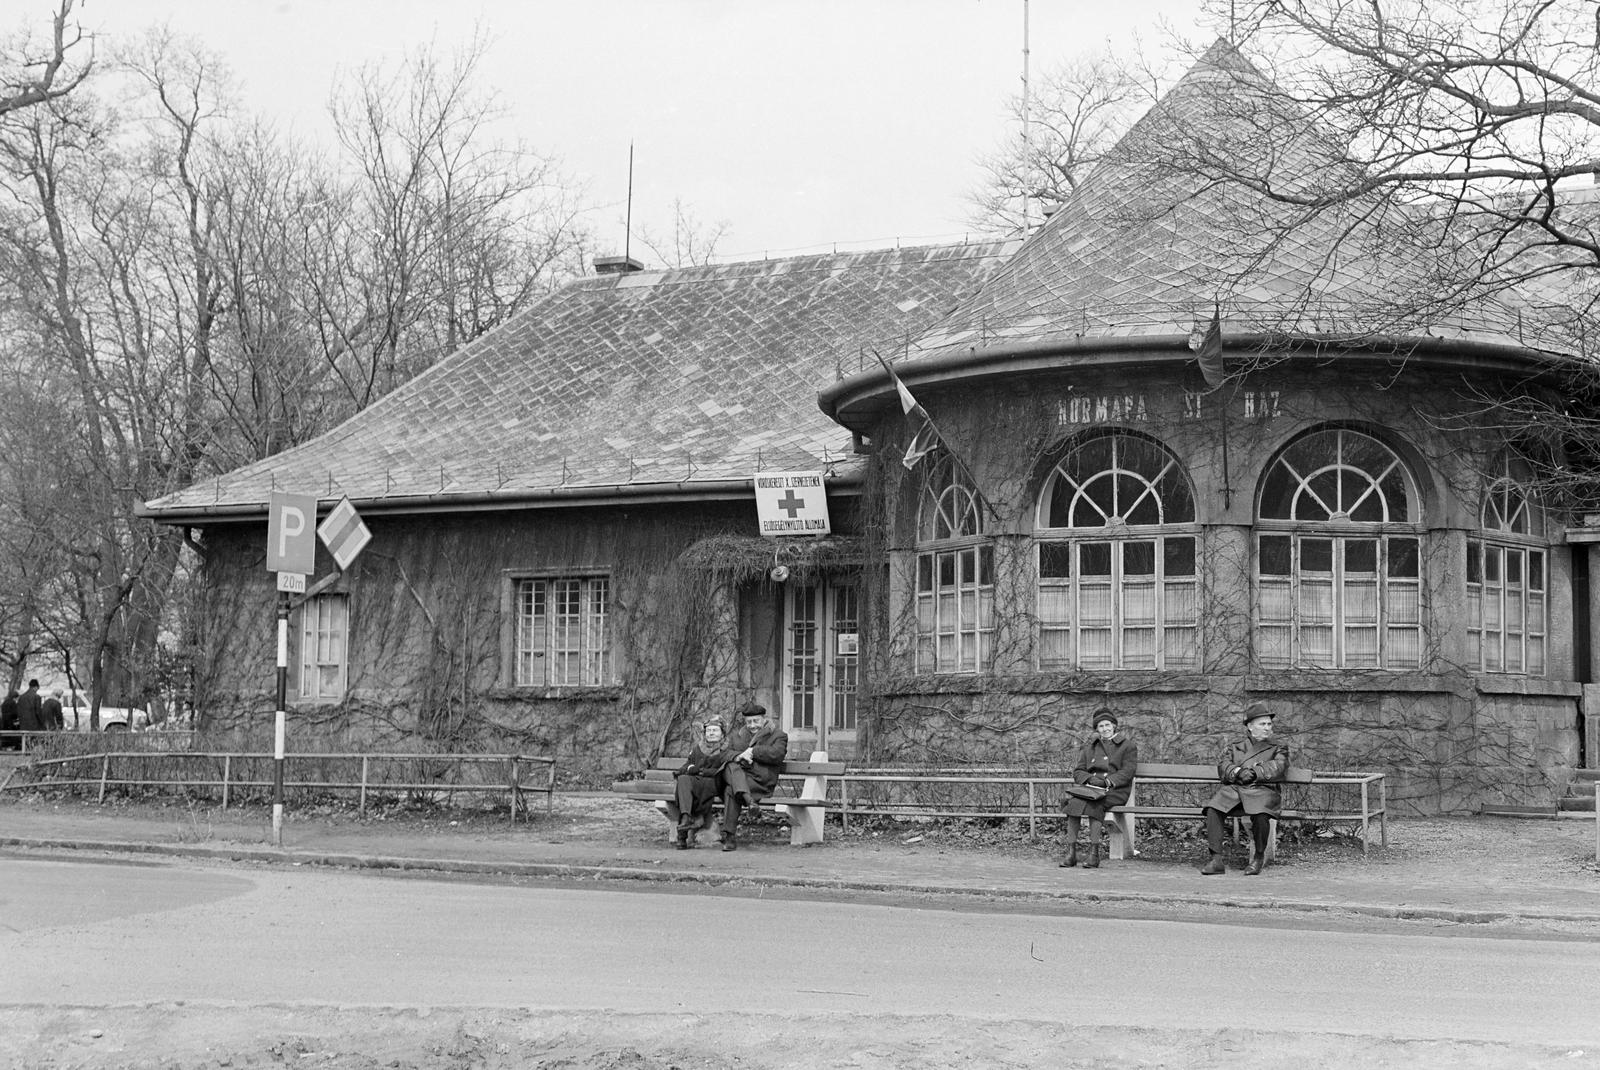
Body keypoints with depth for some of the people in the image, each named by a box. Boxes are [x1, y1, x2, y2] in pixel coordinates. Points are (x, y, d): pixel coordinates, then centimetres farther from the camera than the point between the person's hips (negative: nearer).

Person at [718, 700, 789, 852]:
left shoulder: (778, 735, 9)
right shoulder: (737, 734, 24)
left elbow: (777, 754, -11)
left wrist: (752, 752, -9)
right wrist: (738, 756, -11)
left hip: (760, 781, -4)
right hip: (734, 776, 4)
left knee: (730, 791, -31)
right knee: (731, 767, -32)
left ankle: (729, 835, -30)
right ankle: (746, 798, -51)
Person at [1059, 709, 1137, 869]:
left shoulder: (1127, 745, 11)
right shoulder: (1090, 746, 22)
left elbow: (1127, 772, -1)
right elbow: (1078, 771, 13)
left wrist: (1107, 781, -15)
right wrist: (1090, 779, -9)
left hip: (1115, 790, -3)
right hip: (1089, 787, 3)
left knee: (1096, 804, -36)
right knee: (1073, 801, -30)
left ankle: (1094, 853, -38)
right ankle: (1071, 852, -34)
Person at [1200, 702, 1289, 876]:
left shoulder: (1278, 748, 22)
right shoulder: (1234, 747, 26)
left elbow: (1277, 768, 2)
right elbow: (1223, 767, 10)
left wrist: (1254, 772, -12)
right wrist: (1238, 772, -12)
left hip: (1263, 790, -2)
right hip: (1233, 789, 2)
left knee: (1260, 813, -37)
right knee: (1212, 809, -29)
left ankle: (1259, 858, -14)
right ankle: (1216, 859, -27)